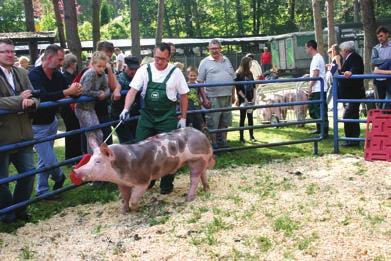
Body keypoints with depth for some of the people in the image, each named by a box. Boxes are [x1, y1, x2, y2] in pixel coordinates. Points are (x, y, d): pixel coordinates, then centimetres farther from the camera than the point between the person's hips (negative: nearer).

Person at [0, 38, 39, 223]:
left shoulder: (22, 73, 8)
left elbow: (34, 98, 6)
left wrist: (31, 102, -16)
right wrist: (20, 99, -14)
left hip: (23, 134, 6)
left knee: (28, 171, 13)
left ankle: (20, 209, 31)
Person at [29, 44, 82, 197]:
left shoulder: (57, 75, 0)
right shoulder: (34, 75, -21)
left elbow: (68, 93, 3)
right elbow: (43, 96, -37)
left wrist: (76, 91, -21)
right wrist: (68, 92, -36)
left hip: (51, 121, 7)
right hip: (37, 125, -7)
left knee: (45, 159, 14)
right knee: (49, 160, -6)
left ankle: (42, 192, 26)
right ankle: (59, 176, 25)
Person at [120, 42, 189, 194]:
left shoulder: (175, 72, -4)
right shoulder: (144, 70, -1)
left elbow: (183, 96, 2)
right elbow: (133, 90, -6)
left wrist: (183, 118, 0)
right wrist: (126, 109, -21)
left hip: (167, 118, -2)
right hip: (146, 116, 2)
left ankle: (166, 185, 18)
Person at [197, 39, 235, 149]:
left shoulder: (226, 60, 14)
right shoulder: (205, 62, -1)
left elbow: (232, 79, 18)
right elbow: (200, 82, -6)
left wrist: (233, 94, 12)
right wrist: (204, 98, -12)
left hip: (227, 97, 5)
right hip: (213, 98, -5)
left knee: (225, 122, 12)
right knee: (212, 123, -1)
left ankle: (223, 143, 23)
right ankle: (214, 145, 9)